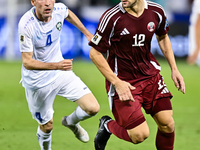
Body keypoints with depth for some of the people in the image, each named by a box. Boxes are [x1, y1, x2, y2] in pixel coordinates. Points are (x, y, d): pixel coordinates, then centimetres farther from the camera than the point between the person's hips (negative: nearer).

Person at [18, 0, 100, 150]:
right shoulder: (26, 24, -29)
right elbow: (27, 62, -27)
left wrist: (87, 34, 23)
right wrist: (56, 66, -40)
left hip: (62, 74, 5)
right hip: (37, 82, -4)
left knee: (92, 108, -6)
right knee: (47, 126, 8)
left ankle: (70, 122, 28)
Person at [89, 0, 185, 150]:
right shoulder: (111, 17, -19)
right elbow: (95, 53, -13)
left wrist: (174, 69, 12)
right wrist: (117, 82, -18)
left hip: (151, 76, 5)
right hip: (123, 81, -5)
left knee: (168, 125, 0)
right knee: (140, 135, -10)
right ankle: (107, 125, 20)